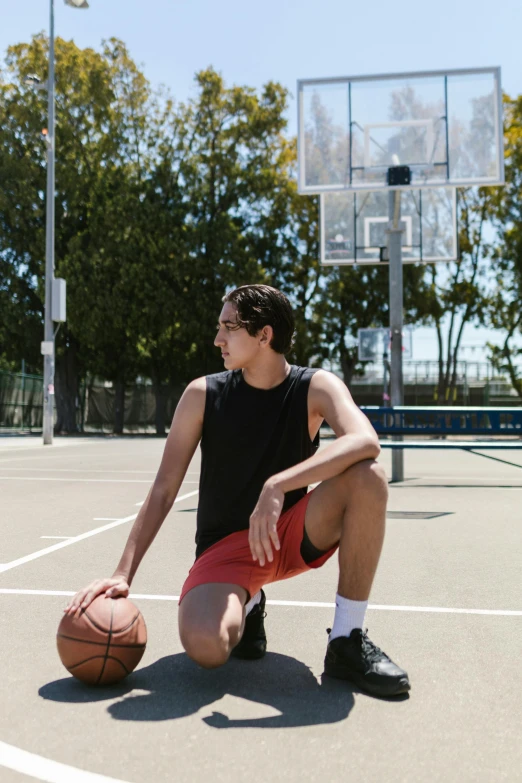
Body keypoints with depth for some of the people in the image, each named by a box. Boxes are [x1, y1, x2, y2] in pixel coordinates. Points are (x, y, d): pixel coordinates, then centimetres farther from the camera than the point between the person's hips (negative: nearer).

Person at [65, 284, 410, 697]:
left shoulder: (316, 387, -8)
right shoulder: (204, 394, -6)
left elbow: (365, 441, -30)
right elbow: (163, 490, -6)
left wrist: (277, 485, -41)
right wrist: (123, 574, -15)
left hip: (294, 532, 1)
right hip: (226, 544, 0)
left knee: (367, 477, -29)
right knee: (205, 644, -32)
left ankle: (348, 640, -15)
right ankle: (246, 606, 7)